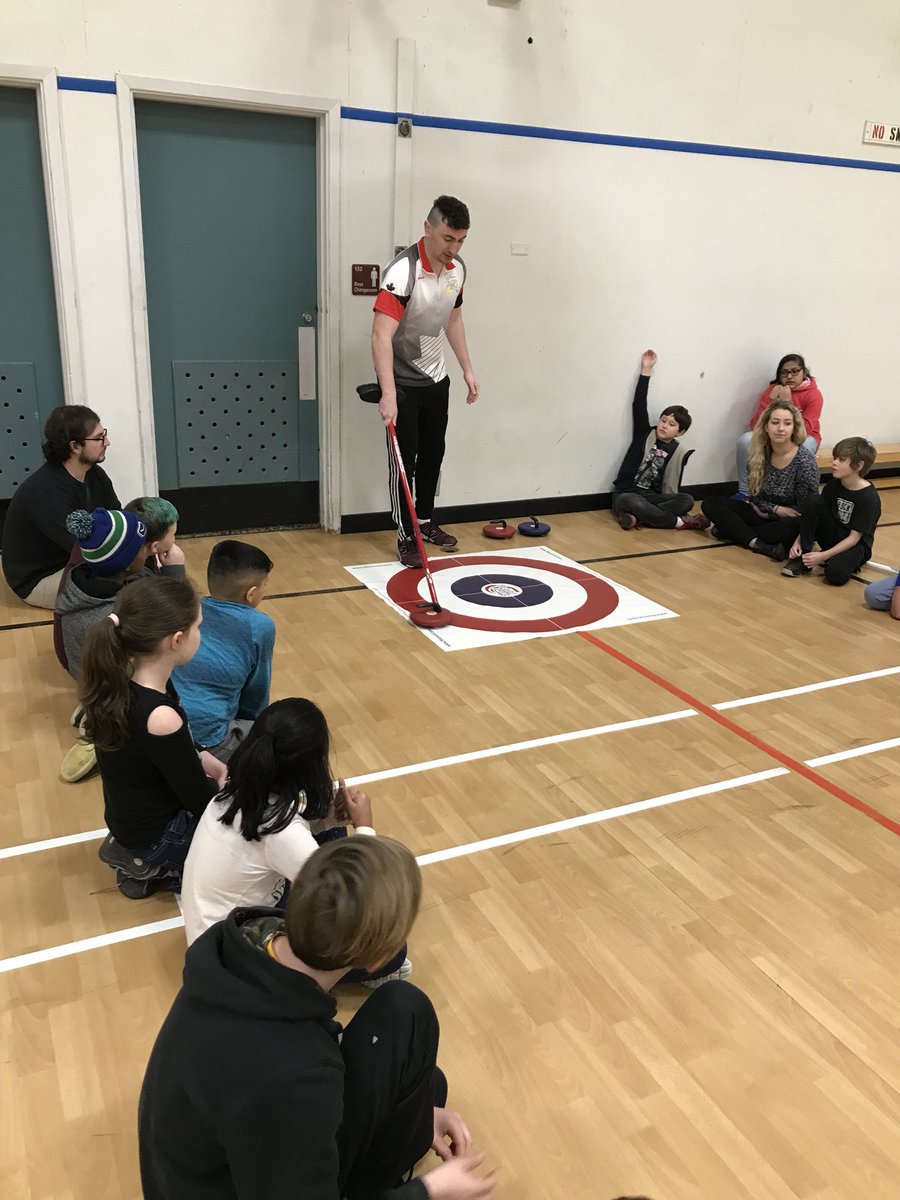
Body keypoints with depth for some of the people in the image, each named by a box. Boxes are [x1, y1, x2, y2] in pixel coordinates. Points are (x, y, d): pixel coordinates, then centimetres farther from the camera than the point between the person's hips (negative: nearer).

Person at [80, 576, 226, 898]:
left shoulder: (120, 679, -11)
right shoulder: (161, 719, -36)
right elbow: (202, 803, -22)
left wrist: (200, 759, -6)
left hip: (130, 820, 8)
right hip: (157, 837, -8)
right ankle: (161, 868, 6)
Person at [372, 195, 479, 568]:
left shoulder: (457, 268, -1)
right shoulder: (402, 271, -26)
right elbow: (381, 335, -35)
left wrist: (467, 369, 13)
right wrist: (388, 395, -44)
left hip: (436, 377, 7)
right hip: (402, 381, -7)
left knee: (433, 452, 15)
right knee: (405, 459, -3)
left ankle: (426, 521, 32)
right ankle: (406, 537, 8)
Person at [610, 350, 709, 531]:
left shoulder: (677, 451, 7)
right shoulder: (645, 434, 4)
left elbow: (670, 488, 3)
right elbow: (638, 405, -8)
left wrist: (668, 504, -14)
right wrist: (646, 371, -10)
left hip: (652, 497, 3)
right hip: (625, 495, -3)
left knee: (687, 500, -23)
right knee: (631, 502, -40)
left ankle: (637, 518, -35)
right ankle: (680, 522, -28)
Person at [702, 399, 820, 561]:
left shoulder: (804, 461, -17)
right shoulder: (760, 454, -4)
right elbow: (755, 497, 3)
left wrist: (768, 510, -14)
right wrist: (775, 509, -15)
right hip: (766, 516, 5)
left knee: (796, 525, -40)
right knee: (710, 503, -9)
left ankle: (730, 529, -21)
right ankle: (761, 545, -28)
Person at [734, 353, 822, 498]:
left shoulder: (813, 394, -11)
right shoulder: (773, 389, -2)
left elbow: (804, 430, -23)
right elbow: (755, 426, -10)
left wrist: (787, 402, -27)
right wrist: (770, 400, -22)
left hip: (802, 438, -3)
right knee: (745, 440, -24)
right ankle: (744, 492, -17)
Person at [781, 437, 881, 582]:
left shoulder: (869, 497, -19)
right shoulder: (833, 485, -3)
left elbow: (854, 538, -19)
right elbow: (813, 515, 2)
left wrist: (823, 556, -25)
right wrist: (798, 541, -13)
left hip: (855, 545, -5)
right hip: (832, 537, 6)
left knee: (836, 574, -38)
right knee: (811, 501, -19)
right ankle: (803, 556, -13)